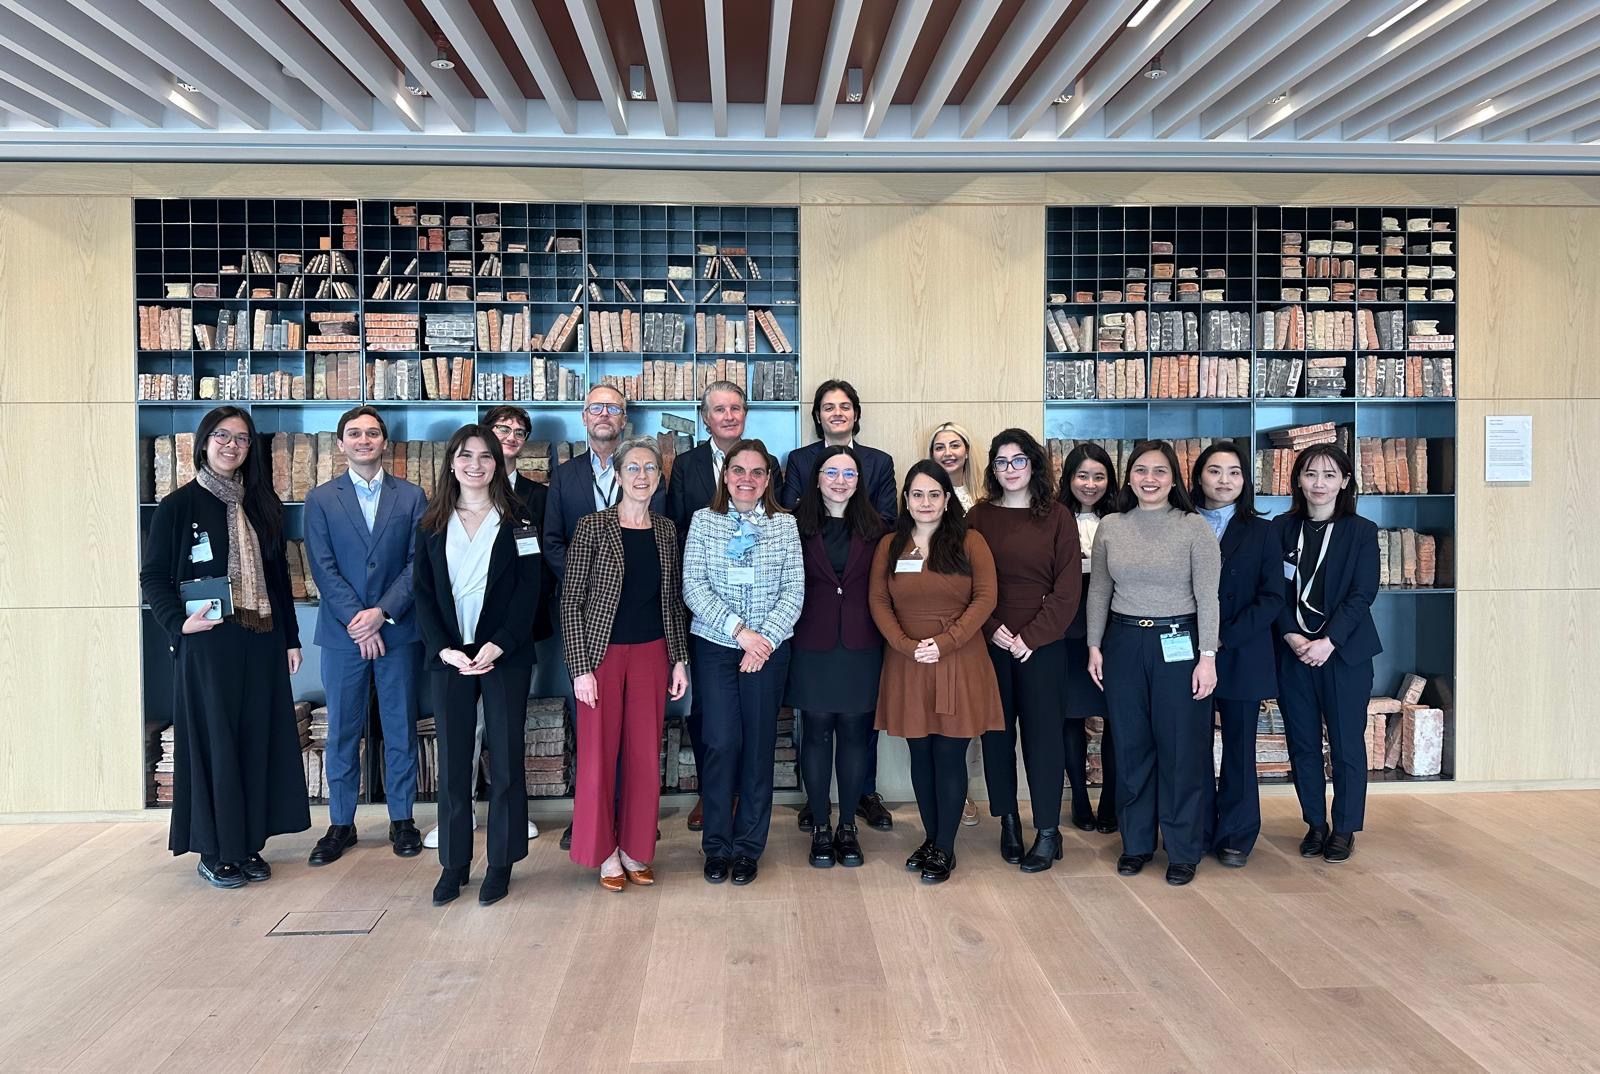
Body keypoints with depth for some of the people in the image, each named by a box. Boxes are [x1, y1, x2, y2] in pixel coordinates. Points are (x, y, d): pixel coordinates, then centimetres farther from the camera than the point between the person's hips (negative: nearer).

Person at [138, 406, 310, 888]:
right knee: (212, 742, 1)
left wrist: (290, 639, 10)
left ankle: (248, 843, 18)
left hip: (261, 641, 4)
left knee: (257, 740, 7)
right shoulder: (179, 505, -2)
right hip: (207, 642, -4)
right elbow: (153, 577, -3)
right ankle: (214, 851, 13)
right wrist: (179, 623, -18)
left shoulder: (262, 504, 10)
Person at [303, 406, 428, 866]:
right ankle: (341, 824, 18)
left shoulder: (411, 497, 4)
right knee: (342, 732, 7)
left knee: (401, 728, 7)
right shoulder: (321, 499, 4)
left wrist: (382, 612, -12)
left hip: (397, 629, 0)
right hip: (342, 632, 0)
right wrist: (356, 621, -11)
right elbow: (323, 567, -2)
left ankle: (402, 819, 19)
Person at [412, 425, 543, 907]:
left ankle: (502, 863, 14)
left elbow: (529, 591, -4)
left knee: (505, 759, 3)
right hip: (449, 655, 2)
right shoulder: (432, 525, 8)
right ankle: (454, 863, 17)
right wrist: (444, 649, -9)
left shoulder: (517, 523, 2)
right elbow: (423, 592, 4)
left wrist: (497, 646, -14)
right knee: (452, 762, 6)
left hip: (506, 655, -2)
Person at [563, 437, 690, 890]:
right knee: (599, 754, 3)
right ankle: (605, 852, 20)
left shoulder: (666, 529, 5)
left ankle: (634, 848, 23)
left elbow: (674, 600, 11)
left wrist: (679, 659, 8)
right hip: (603, 653, -3)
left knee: (645, 755, 8)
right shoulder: (592, 527, -8)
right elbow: (571, 601, -8)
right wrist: (580, 667, -11)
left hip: (652, 653, 4)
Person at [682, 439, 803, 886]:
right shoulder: (703, 521, 2)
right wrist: (738, 629, -14)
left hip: (769, 649, 1)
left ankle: (749, 847, 17)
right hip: (715, 646, -1)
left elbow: (794, 591, -1)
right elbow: (693, 586, -6)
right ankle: (717, 846, 12)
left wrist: (765, 637, -13)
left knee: (759, 745, 4)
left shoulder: (785, 525, 3)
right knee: (722, 743, -4)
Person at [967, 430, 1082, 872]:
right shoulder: (979, 517, 5)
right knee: (997, 732, 7)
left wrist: (1031, 636, -10)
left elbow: (1068, 587, -3)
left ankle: (1048, 832, 9)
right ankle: (1008, 821, 19)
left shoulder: (1057, 517, 1)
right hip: (990, 641, 2)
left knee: (1043, 733, 1)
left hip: (1041, 644, -2)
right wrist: (992, 628, -10)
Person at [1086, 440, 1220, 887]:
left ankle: (1183, 849, 18)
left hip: (1179, 644, -3)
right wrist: (1094, 646, 5)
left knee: (1182, 749, 4)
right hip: (1123, 644, 3)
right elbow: (1098, 591, 9)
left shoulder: (1194, 527, -6)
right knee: (1131, 747, 11)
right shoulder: (1110, 527, 4)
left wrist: (1207, 656, -11)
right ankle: (1136, 842, 25)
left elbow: (1208, 596, -7)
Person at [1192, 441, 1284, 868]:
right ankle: (1197, 831, 18)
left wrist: (1225, 637, -12)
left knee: (1239, 748, 8)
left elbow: (1272, 597, -3)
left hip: (1242, 655, 0)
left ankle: (1235, 835, 20)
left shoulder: (1260, 532, 4)